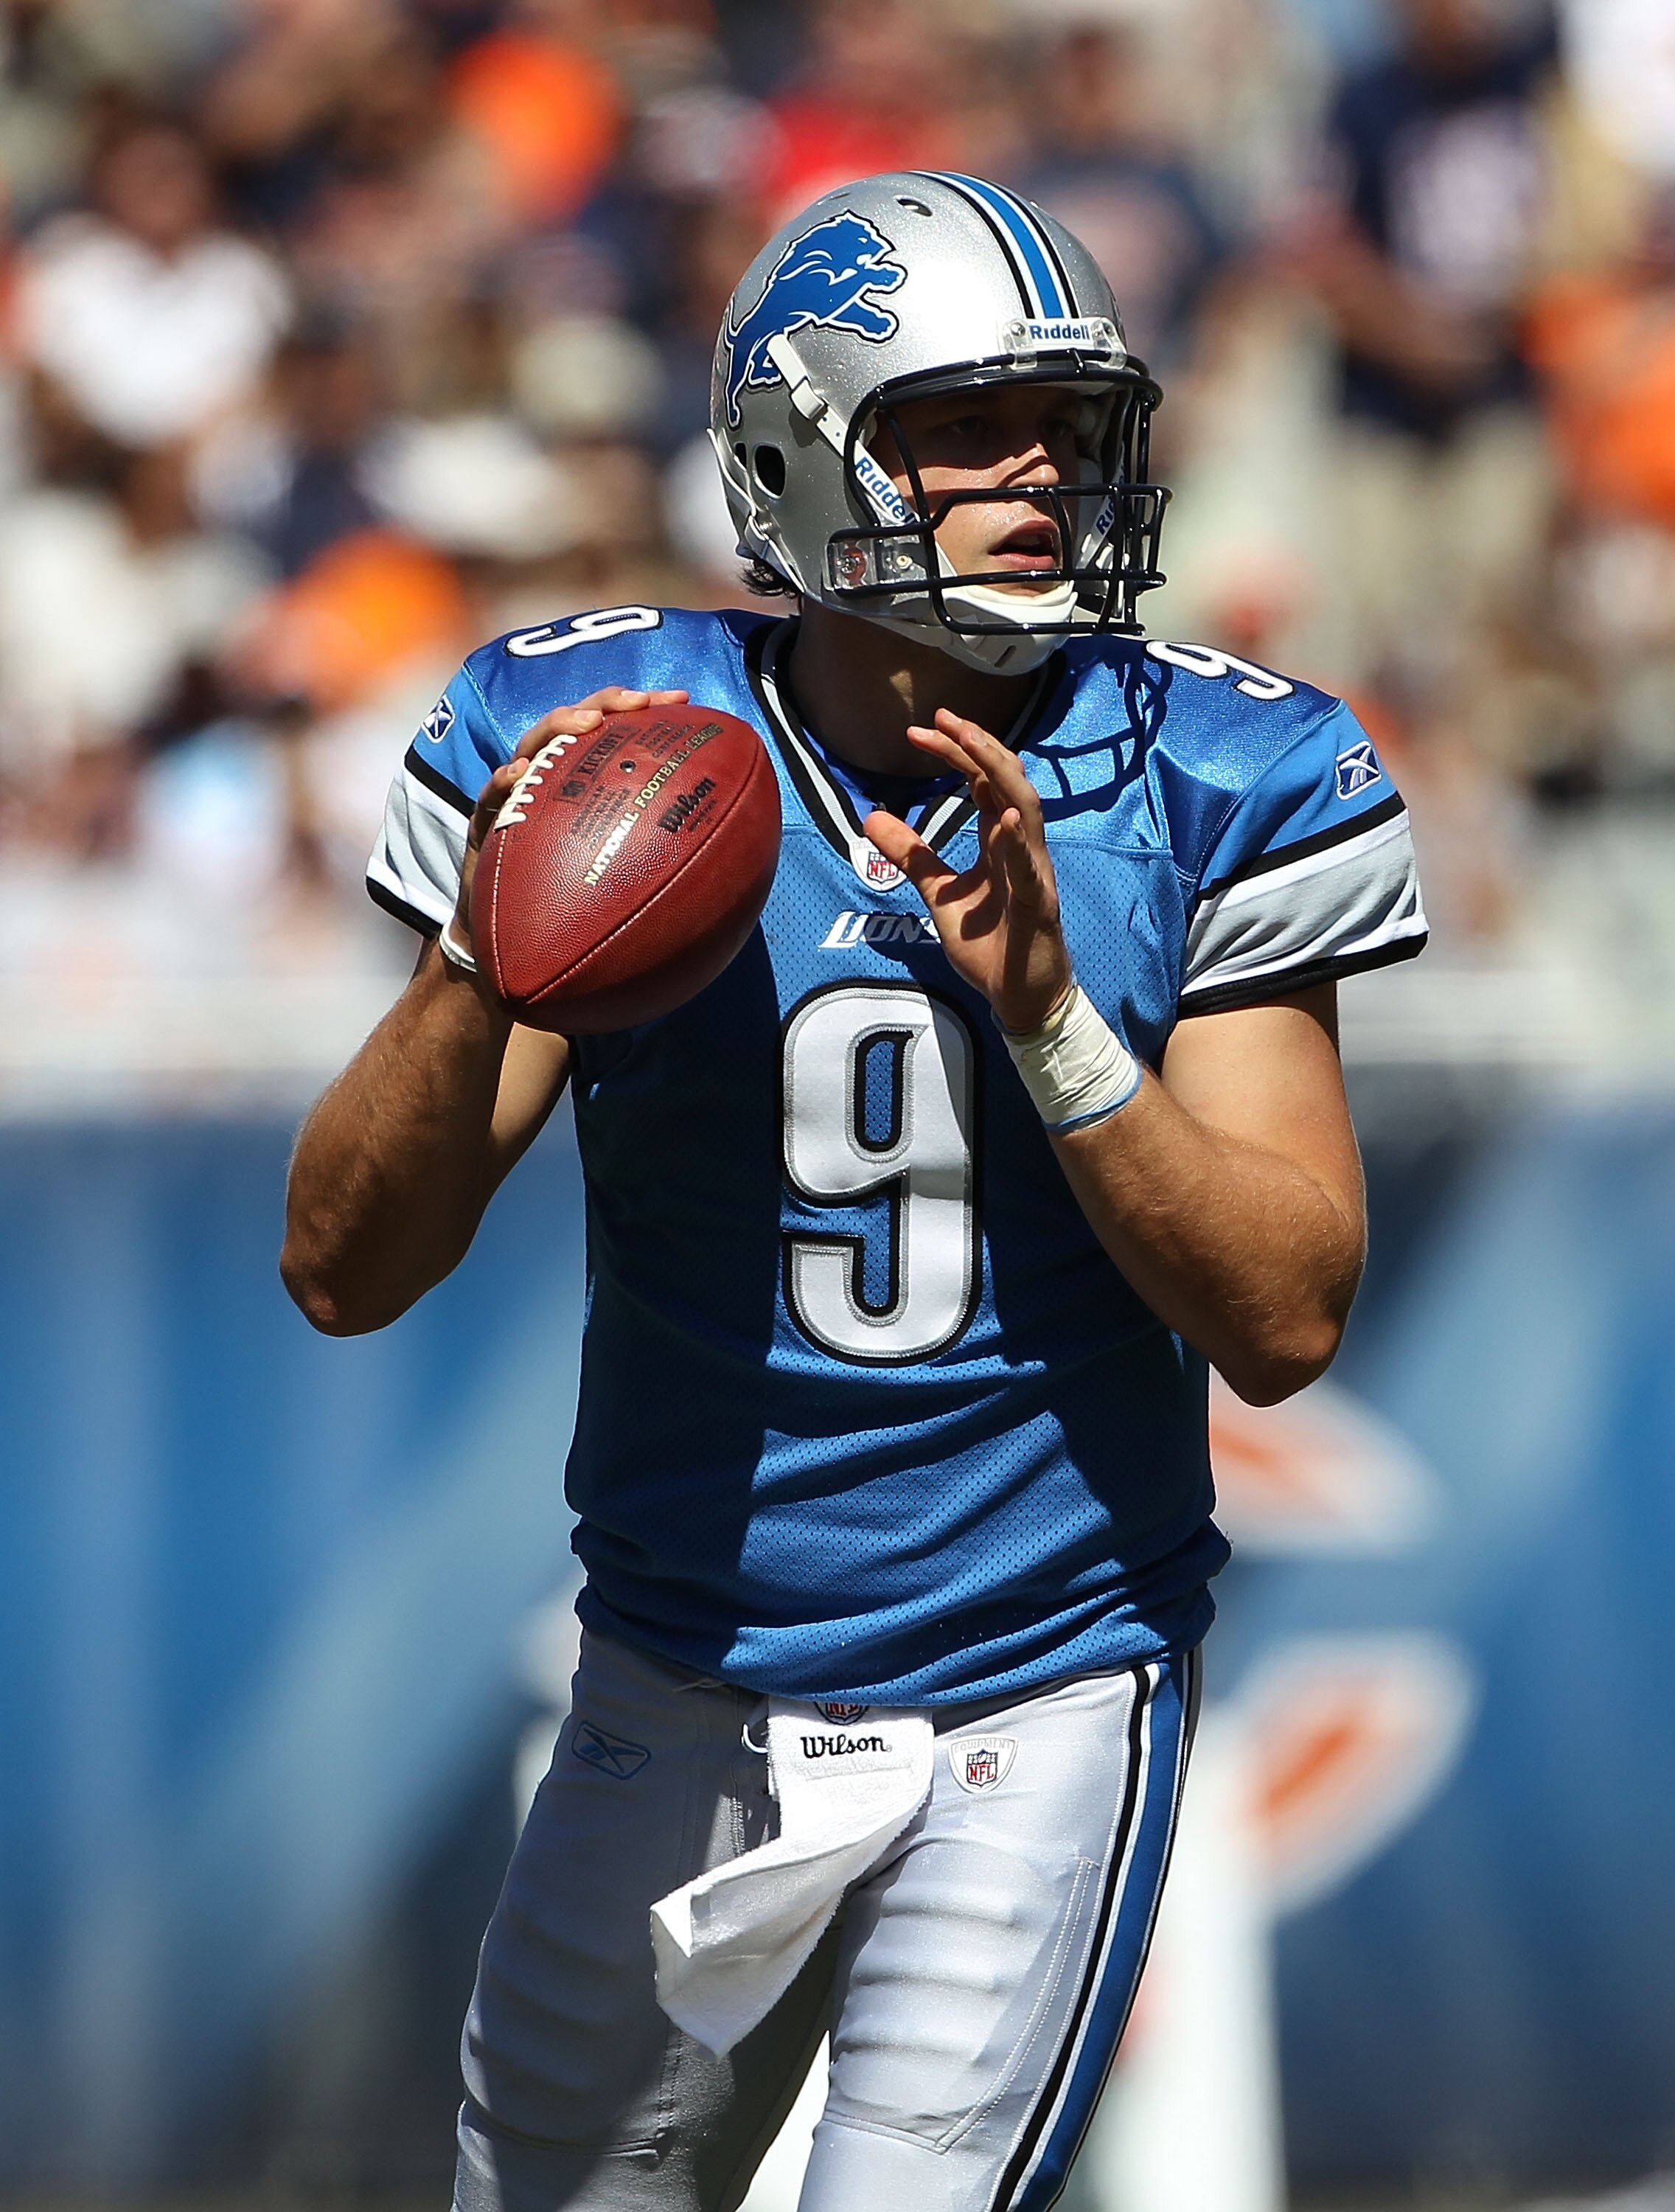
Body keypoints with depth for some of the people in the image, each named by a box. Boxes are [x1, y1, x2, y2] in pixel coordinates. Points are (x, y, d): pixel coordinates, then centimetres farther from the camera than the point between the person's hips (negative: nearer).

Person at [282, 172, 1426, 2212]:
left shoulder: (1204, 793, -6)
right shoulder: (598, 749, -6)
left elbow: (1285, 1322, -11)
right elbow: (343, 1274, -7)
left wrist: (1044, 1009, -24)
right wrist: (481, 961, -25)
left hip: (1039, 1705, -2)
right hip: (685, 1702, 2)